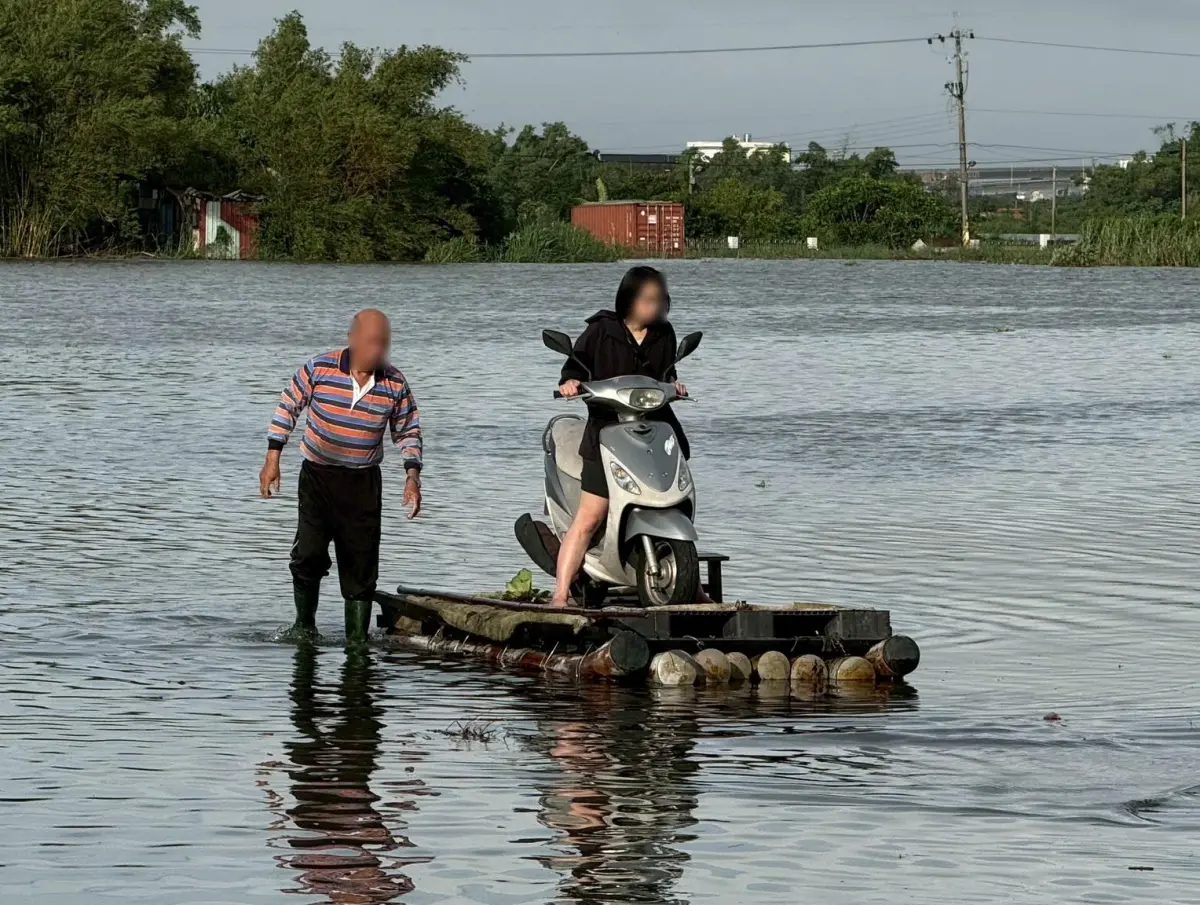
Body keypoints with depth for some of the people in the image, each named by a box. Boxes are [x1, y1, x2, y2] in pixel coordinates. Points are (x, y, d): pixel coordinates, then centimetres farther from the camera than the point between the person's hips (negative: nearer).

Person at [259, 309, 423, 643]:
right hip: (318, 475, -2)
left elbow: (408, 432, 9)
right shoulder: (319, 369, -9)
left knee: (361, 564, 2)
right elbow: (288, 408, 3)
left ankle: (357, 638, 11)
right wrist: (272, 460, 0)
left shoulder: (395, 384, -3)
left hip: (364, 482, 2)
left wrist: (413, 477, -3)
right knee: (309, 555, -13)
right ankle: (304, 625, 9)